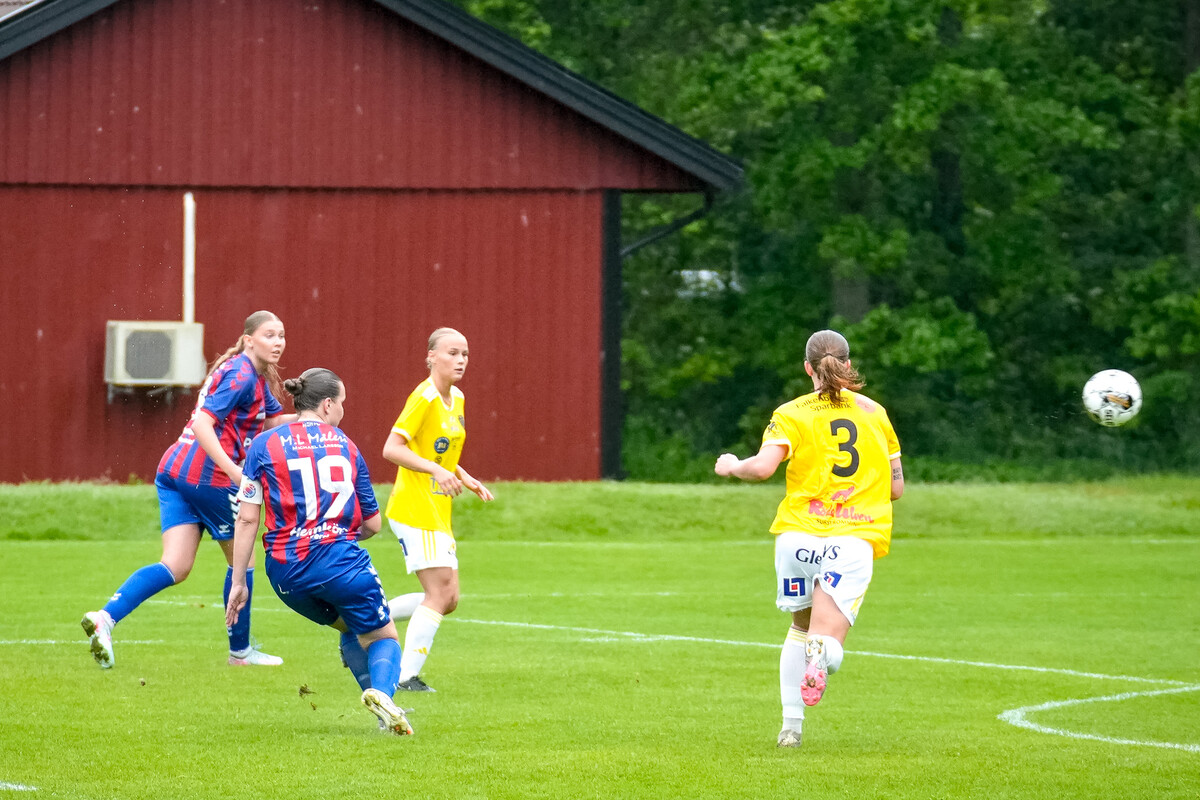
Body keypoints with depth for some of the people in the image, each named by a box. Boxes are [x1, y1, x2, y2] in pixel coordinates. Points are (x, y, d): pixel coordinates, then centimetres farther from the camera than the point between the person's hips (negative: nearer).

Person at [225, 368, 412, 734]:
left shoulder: (264, 445, 8)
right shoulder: (345, 446, 10)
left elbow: (247, 518, 1)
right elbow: (372, 524, 13)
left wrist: (238, 582, 5)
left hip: (286, 573, 2)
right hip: (340, 562, -2)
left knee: (350, 628, 28)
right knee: (383, 637, 10)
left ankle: (374, 694, 12)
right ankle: (382, 691, -23)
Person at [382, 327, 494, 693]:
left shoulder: (456, 399, 13)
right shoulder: (424, 398, -14)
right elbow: (392, 448, -22)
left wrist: (465, 478, 11)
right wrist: (436, 470, -31)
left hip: (437, 512, 9)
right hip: (414, 508, -9)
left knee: (446, 599, 7)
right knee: (440, 595, -12)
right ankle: (407, 677, -7)